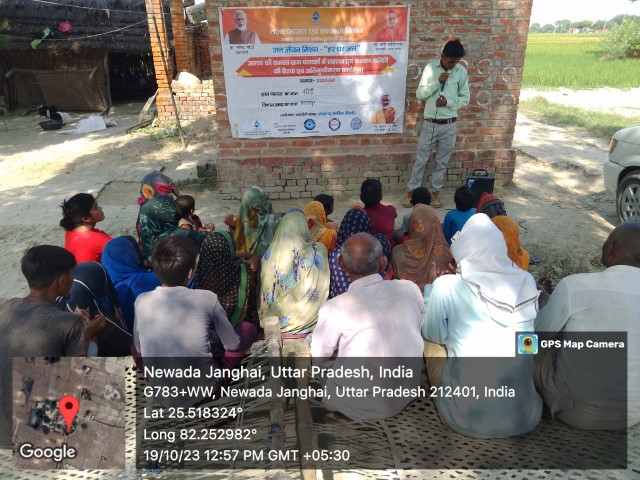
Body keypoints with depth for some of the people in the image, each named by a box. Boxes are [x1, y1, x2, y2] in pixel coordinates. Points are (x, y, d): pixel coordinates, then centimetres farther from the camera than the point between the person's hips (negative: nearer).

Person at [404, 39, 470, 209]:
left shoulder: (461, 72, 0)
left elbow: (465, 99, 3)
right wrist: (437, 82, -18)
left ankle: (435, 192, 23)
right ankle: (411, 191, 16)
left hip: (449, 125, 1)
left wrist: (448, 102, -15)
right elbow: (419, 94, -6)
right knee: (421, 160, 5)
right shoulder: (430, 68, -2)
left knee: (442, 162, 9)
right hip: (430, 124, -1)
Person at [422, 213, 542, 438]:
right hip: (523, 417, 4)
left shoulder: (445, 286, -14)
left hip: (467, 417, -3)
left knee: (431, 342, 18)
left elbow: (434, 334, 3)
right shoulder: (527, 281, -5)